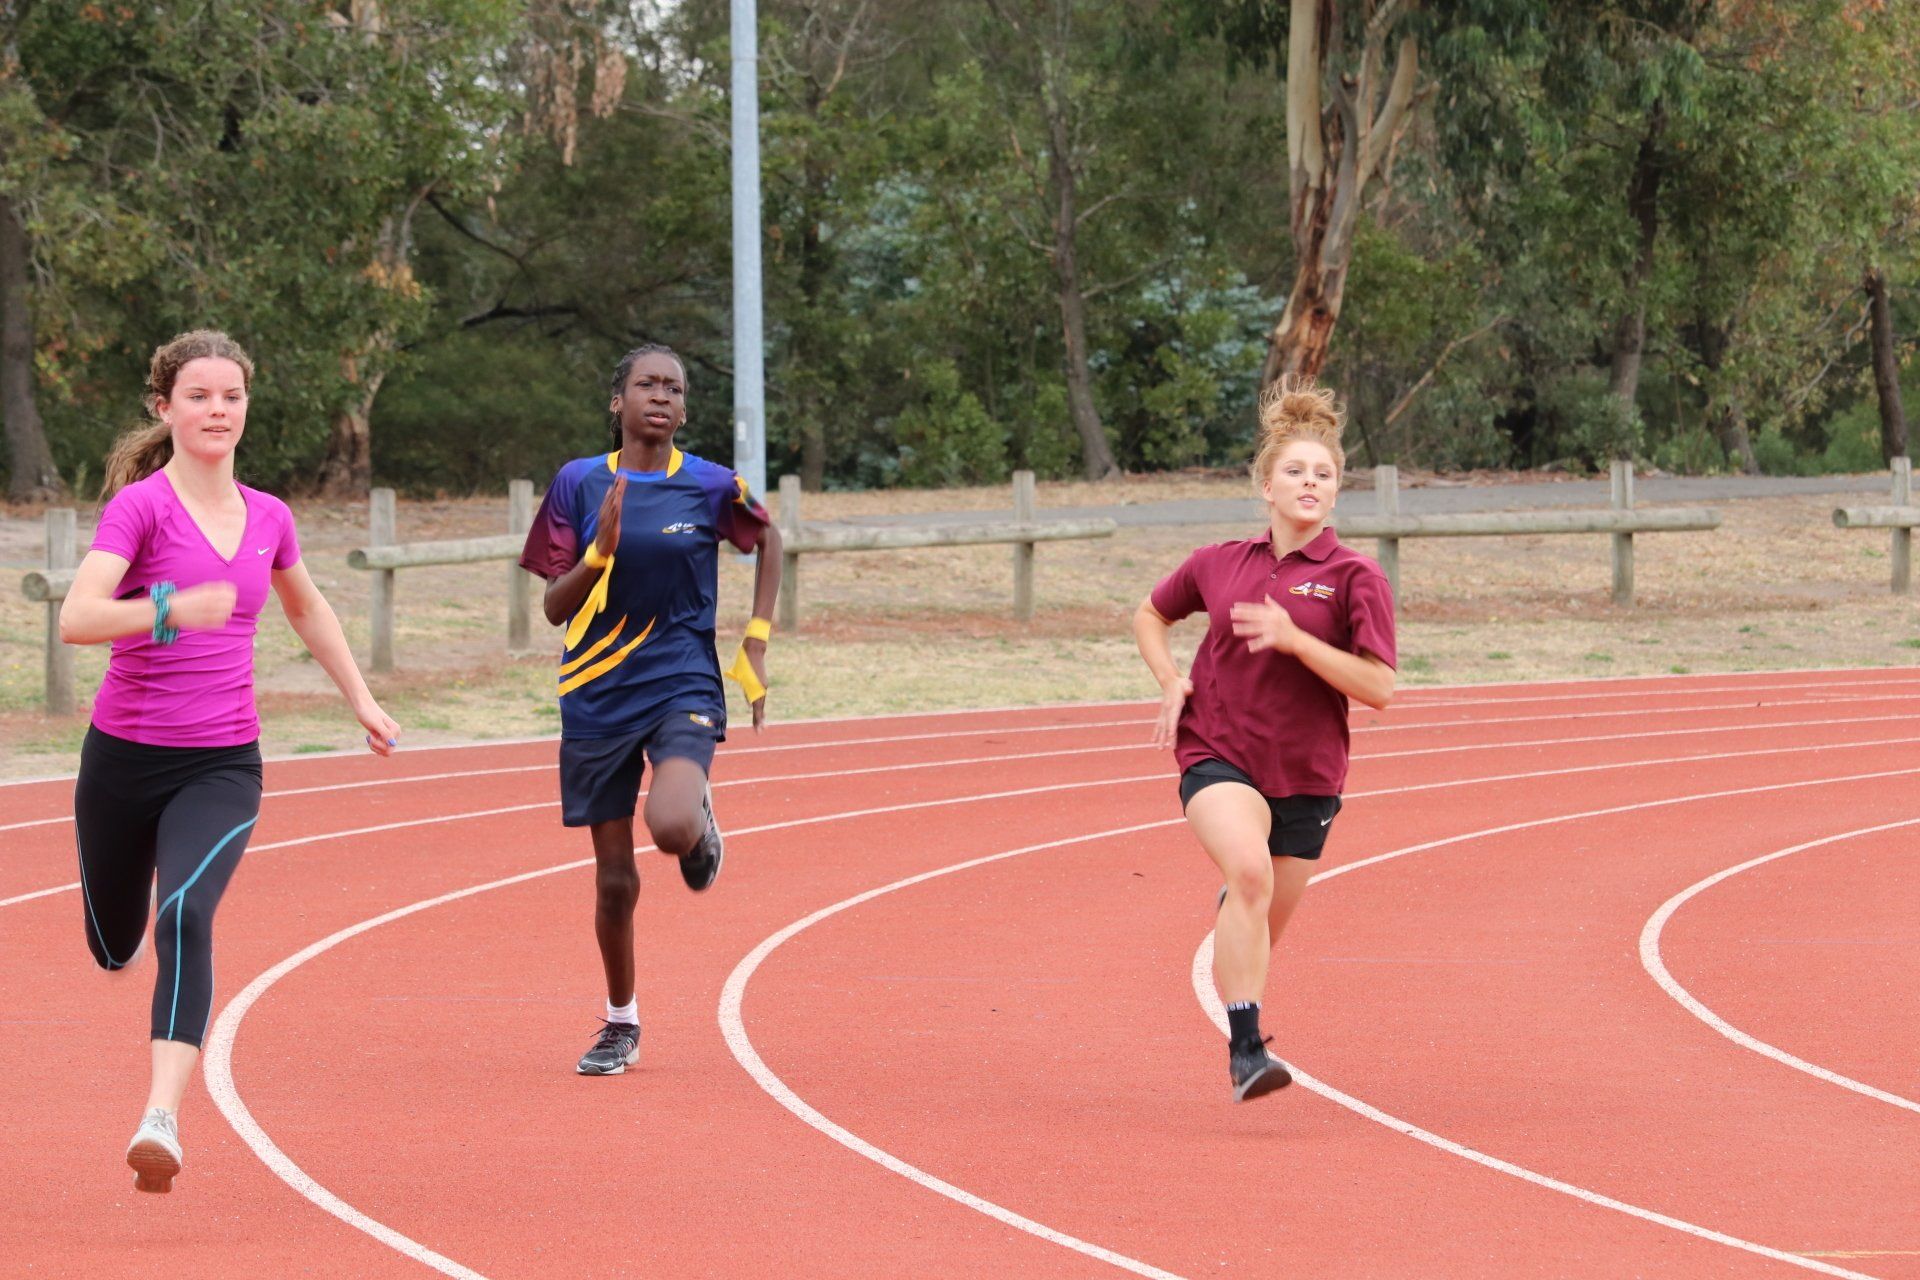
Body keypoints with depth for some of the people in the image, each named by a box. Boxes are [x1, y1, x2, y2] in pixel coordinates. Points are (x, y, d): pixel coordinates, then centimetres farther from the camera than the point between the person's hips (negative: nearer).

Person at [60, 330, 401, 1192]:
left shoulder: (267, 519, 5)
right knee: (114, 944, 17)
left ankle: (162, 1120, -34)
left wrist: (361, 698, 25)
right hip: (124, 758, -1)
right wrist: (171, 610, -39)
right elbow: (76, 618, -25)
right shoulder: (139, 505, -10)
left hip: (221, 766, 1)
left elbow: (308, 609, 27)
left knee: (186, 920, -25)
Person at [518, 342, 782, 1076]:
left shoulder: (710, 486, -3)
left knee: (672, 827, -29)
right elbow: (555, 608, -1)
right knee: (615, 881, 6)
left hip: (682, 685, -1)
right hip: (598, 696, 1)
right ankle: (621, 1025, 27)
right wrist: (601, 549, -19)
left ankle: (702, 825, 10)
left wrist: (756, 643, 10)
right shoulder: (580, 484, -1)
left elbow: (768, 540, 18)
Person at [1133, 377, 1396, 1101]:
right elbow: (1151, 616, 24)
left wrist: (1292, 637, -21)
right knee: (1251, 870, -31)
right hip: (1218, 756, -1)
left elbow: (1379, 687, -12)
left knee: (1259, 932, 12)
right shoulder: (1218, 564, 4)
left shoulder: (1355, 578, -4)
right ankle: (1246, 1051, -33)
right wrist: (1170, 683, 5)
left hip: (1306, 775, 1)